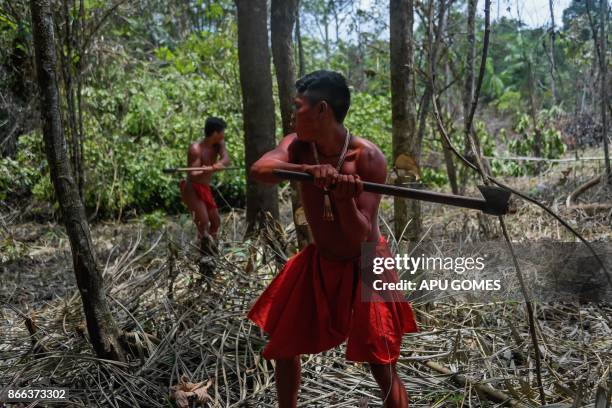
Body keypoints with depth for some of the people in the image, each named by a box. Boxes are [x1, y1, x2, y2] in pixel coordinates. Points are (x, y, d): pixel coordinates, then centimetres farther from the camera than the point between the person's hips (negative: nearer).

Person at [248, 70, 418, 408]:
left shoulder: (367, 157, -22)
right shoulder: (298, 146, -11)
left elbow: (361, 239, -24)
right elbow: (258, 170, -33)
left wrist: (345, 199, -43)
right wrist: (309, 170, -49)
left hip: (363, 265, -4)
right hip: (318, 262, 5)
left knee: (382, 366, -4)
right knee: (283, 347, 13)